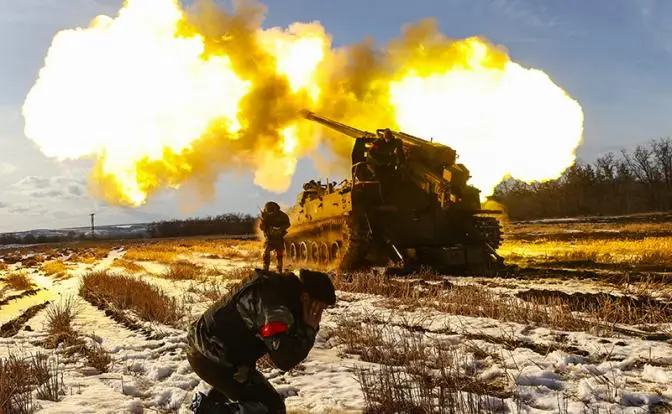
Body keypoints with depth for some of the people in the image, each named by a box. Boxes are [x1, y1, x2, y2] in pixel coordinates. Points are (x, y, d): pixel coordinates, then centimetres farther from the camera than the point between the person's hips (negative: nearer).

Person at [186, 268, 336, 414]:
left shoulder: (281, 290, 2)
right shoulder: (274, 303, -30)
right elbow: (285, 359, -35)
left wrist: (308, 328, -9)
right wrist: (308, 330, -22)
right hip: (212, 356, -10)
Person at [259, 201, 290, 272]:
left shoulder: (281, 215, -9)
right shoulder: (266, 216, -6)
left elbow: (287, 224, -1)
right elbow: (261, 228, -8)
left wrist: (281, 228, -19)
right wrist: (263, 219, -26)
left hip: (279, 238, 0)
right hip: (269, 238, 0)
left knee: (279, 255, 3)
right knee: (266, 254, -12)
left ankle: (279, 271, 11)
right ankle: (265, 270, -6)